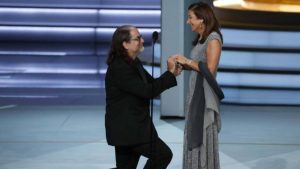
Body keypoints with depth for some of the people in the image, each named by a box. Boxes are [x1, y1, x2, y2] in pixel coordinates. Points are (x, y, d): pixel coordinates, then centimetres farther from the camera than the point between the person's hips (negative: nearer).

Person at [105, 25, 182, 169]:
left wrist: (172, 74, -1)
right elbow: (147, 91, -23)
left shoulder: (133, 63, 12)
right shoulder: (119, 68, -20)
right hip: (126, 128, -10)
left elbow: (152, 84, 16)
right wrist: (170, 73, -16)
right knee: (163, 154, -5)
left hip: (128, 127, 10)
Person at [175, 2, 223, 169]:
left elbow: (209, 69, -18)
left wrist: (187, 61, -11)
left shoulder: (213, 39, -12)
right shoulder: (200, 39, 14)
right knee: (194, 139, 11)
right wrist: (183, 65, 1)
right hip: (195, 94, 9)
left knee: (204, 140, -2)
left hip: (205, 96, -9)